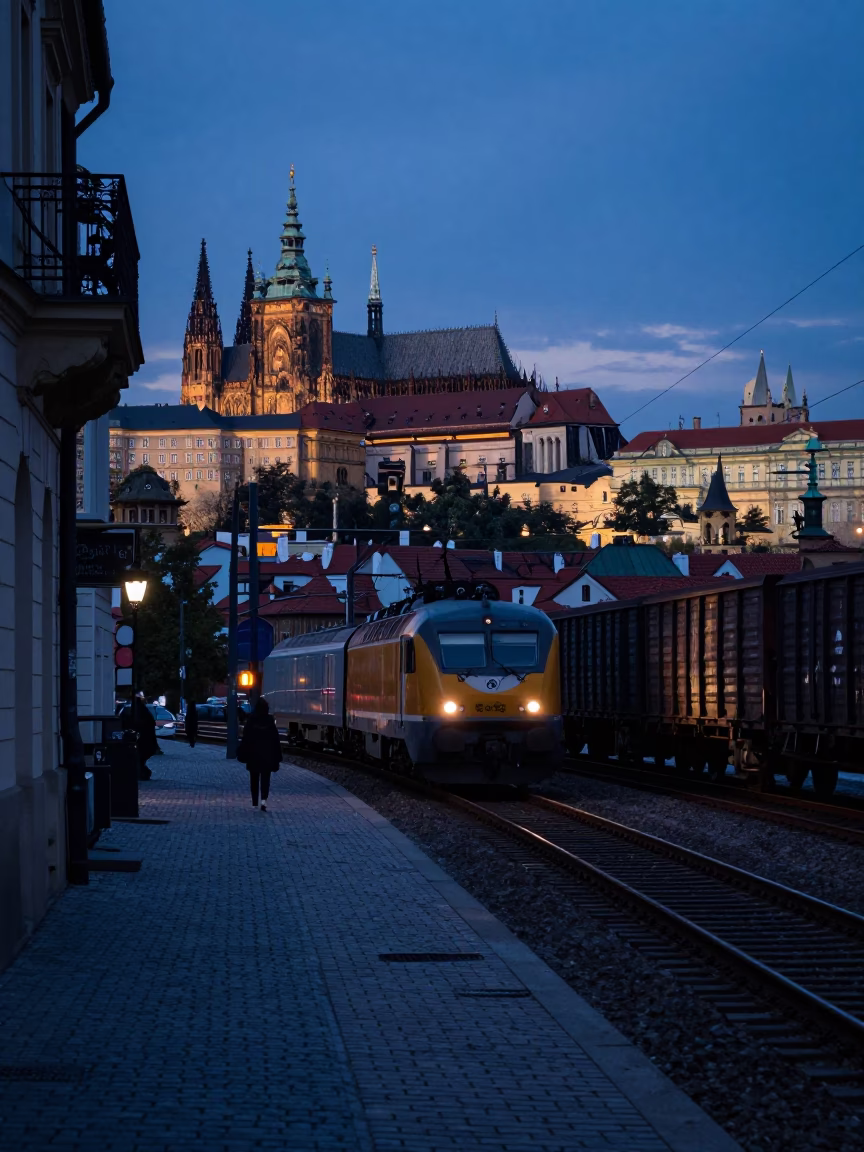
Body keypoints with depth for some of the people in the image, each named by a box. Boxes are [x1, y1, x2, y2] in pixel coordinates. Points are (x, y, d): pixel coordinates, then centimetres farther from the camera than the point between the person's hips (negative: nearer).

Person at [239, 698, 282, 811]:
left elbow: (245, 738, -5)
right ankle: (264, 799, -19)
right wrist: (277, 756, 5)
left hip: (253, 755, 0)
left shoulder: (250, 721, -7)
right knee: (265, 779, 2)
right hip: (267, 755, 0)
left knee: (254, 779, 11)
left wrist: (243, 754, 1)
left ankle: (255, 803, 14)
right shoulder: (270, 721, -5)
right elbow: (275, 739, -2)